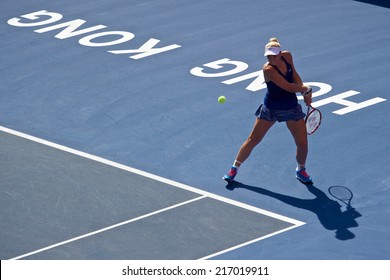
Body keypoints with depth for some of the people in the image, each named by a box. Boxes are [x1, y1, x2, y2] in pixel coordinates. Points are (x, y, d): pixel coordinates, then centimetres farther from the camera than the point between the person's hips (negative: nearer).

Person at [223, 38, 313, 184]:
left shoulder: (287, 56, -9)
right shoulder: (268, 69, -27)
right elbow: (289, 87, -29)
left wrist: (305, 93, 0)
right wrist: (306, 89, -14)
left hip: (292, 108, 4)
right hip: (270, 109, -4)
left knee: (302, 143, 4)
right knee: (253, 139, 2)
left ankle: (300, 170, 31)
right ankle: (234, 168, 19)